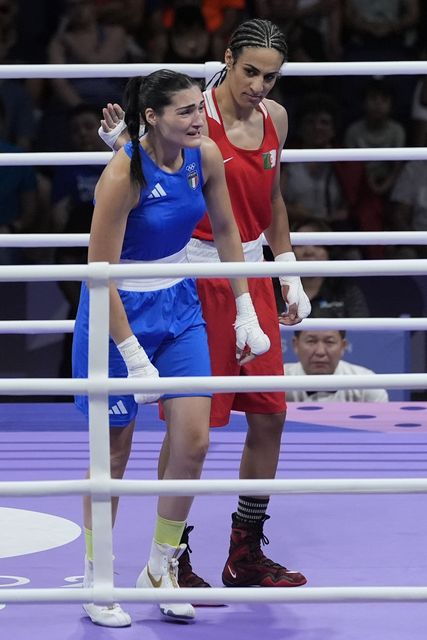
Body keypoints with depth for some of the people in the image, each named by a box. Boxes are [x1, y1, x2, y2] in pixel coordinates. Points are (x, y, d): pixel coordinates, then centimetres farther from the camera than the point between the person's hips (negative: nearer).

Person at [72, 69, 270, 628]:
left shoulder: (205, 156, -7)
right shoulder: (123, 174, -24)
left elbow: (225, 230, 10)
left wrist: (246, 312, 10)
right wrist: (134, 357, -23)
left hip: (179, 306, 5)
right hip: (118, 310, -5)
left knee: (194, 440, -3)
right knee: (114, 452, 4)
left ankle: (161, 570, 14)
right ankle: (96, 581, 19)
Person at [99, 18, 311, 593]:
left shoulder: (274, 117, 7)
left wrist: (289, 275, 16)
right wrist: (121, 143, -31)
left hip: (251, 275, 7)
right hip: (196, 274, -7)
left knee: (269, 415, 8)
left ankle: (246, 555, 20)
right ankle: (173, 560, 7)